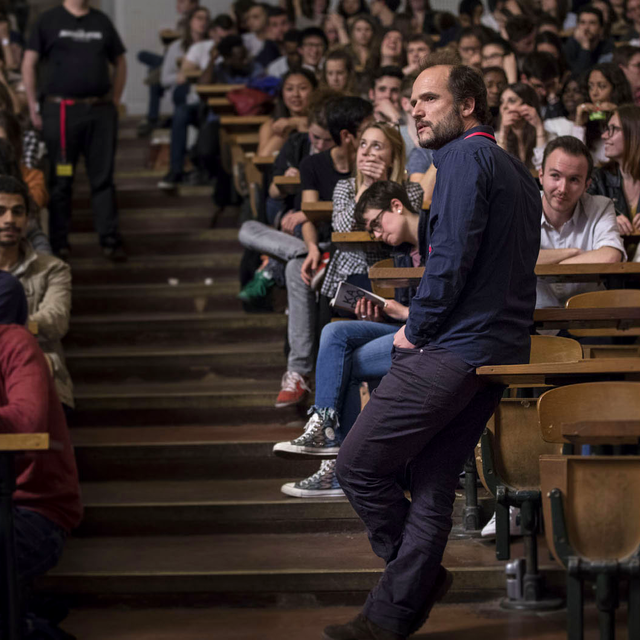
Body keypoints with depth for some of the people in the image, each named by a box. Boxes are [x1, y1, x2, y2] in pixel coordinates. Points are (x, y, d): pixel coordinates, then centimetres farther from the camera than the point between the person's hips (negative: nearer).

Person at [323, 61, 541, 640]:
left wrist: (416, 330, -8)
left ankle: (423, 575, 10)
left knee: (358, 465, -1)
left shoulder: (467, 158, -10)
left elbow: (452, 257, -19)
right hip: (502, 349, 10)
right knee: (431, 485, 10)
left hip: (452, 348, -10)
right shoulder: (516, 170, 20)